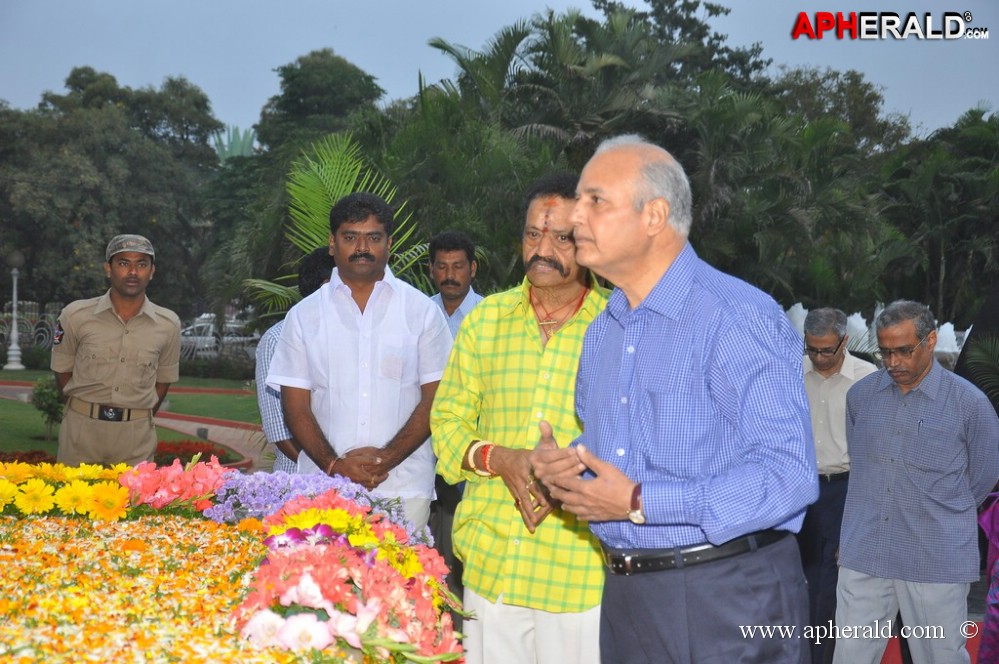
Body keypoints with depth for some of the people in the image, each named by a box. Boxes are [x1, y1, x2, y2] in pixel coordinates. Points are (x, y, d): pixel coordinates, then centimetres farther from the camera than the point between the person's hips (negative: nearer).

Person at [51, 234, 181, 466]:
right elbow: (63, 371, 7)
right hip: (82, 428, 0)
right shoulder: (76, 315, -5)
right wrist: (85, 412, 12)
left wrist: (139, 419, 8)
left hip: (136, 435, 1)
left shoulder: (168, 324, -2)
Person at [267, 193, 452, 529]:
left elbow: (436, 399, 2)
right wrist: (333, 465, -9)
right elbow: (295, 406, 6)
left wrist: (386, 458, -9)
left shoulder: (423, 311, 7)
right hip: (323, 488, 1)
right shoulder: (304, 316, 10)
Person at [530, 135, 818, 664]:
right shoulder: (601, 331, 11)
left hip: (728, 602, -7)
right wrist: (559, 464, 0)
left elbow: (789, 474, -23)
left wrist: (640, 503, -22)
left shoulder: (739, 318, -16)